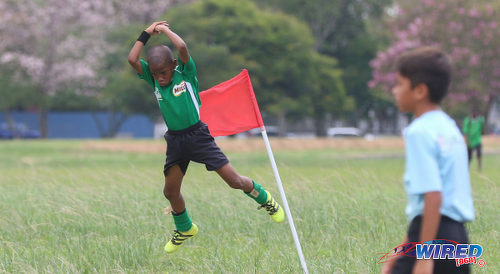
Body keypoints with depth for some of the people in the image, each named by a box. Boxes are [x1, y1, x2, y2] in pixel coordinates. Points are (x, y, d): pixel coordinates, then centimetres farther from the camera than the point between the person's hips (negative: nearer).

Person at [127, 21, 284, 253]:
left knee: (235, 181, -6)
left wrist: (165, 30, -14)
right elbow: (132, 59, -10)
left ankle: (264, 198, 22)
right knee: (170, 192, 6)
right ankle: (185, 229, 32)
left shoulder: (186, 74, -10)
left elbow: (182, 48, -27)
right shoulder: (153, 79, 2)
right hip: (174, 140, 5)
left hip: (197, 135, -5)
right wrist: (147, 33, -9)